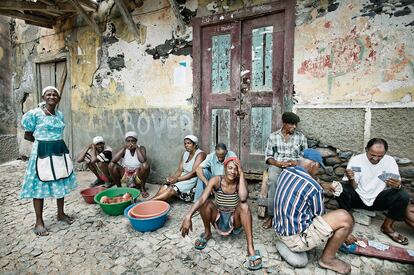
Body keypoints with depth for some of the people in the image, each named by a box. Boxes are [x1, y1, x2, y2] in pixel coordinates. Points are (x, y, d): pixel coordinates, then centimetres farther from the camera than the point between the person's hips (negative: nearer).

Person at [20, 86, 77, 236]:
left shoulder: (60, 114, 8)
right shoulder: (35, 113, -8)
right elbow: (27, 135, 0)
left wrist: (53, 142, 7)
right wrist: (42, 141, 9)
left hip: (60, 151, 6)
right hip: (42, 153, -5)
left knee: (61, 183, 12)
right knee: (40, 185, 2)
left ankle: (61, 213, 28)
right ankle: (39, 222, 15)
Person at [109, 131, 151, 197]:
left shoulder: (141, 148, -9)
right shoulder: (124, 149, -4)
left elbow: (143, 160, -29)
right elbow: (113, 160, -22)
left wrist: (137, 148, -22)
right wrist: (124, 148, -22)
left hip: (138, 175, -2)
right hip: (125, 175, 2)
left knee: (145, 165, -32)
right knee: (111, 165, -20)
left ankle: (142, 188, -8)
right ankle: (119, 187, 0)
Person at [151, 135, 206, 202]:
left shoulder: (200, 154, -10)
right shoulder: (185, 154, 14)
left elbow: (194, 173, -19)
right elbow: (180, 170, 8)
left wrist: (177, 179, -22)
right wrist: (172, 177, -13)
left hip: (193, 180, -7)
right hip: (184, 177, 7)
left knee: (171, 189, -26)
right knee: (163, 188, -16)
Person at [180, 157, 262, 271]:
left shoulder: (240, 182, -17)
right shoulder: (216, 180, -17)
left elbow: (243, 198, -40)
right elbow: (202, 199, -29)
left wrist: (241, 173, -34)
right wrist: (188, 216, -43)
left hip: (234, 220, -1)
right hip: (219, 219, 1)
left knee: (244, 205, -32)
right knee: (205, 203, -27)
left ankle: (250, 249, -27)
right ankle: (207, 233, 0)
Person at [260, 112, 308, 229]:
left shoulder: (301, 137, 10)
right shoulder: (273, 136, 8)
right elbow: (268, 156, 6)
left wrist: (296, 163, -12)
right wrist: (279, 163, -13)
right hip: (276, 165, 0)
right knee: (273, 180, -35)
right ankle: (270, 214, -23)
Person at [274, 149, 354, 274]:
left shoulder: (284, 172, -1)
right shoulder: (313, 187, -23)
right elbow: (319, 214, -5)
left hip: (280, 231, 8)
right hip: (295, 238, -8)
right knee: (345, 218, -8)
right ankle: (328, 258, 11)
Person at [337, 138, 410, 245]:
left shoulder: (390, 161, -7)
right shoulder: (356, 160, -14)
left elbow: (397, 184, -8)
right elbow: (353, 187, -15)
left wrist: (397, 185, -33)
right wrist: (351, 180, -39)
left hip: (378, 199, 3)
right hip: (358, 197, -3)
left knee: (403, 196, -22)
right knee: (342, 189, -33)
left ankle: (387, 226, 1)